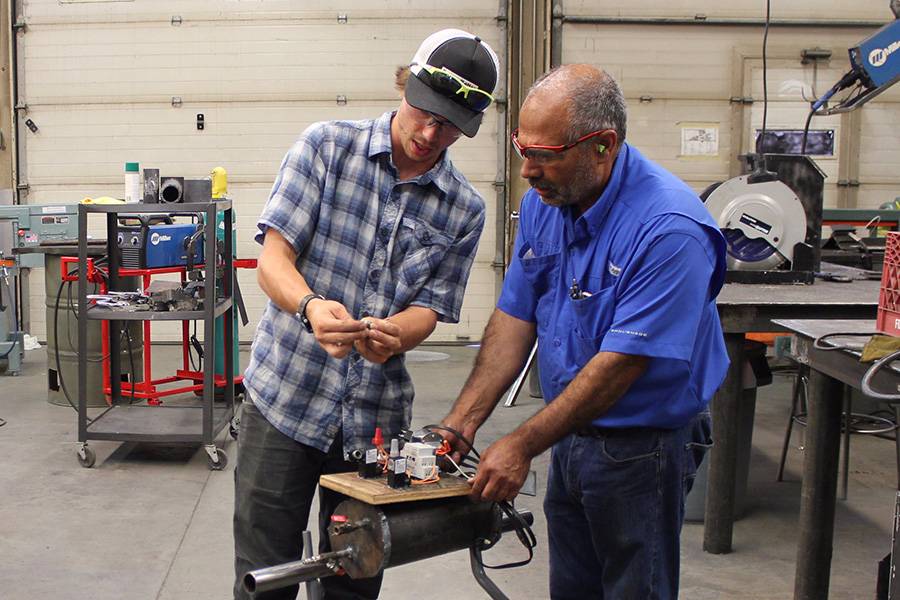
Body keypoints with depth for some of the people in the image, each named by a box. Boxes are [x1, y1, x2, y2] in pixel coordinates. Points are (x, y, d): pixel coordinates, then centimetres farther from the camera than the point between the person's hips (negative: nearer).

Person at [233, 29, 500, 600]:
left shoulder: (465, 209, 2)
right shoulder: (327, 146, -4)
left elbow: (428, 308, -1)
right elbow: (273, 259, -10)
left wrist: (391, 333, -25)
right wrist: (311, 306, -32)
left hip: (376, 418, 2)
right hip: (284, 397, -2)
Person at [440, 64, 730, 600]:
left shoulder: (671, 229, -26)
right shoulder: (544, 201, -2)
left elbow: (622, 363, -27)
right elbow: (516, 316, 2)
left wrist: (523, 446, -24)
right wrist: (462, 422, -6)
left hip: (643, 448, -7)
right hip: (572, 434, 7)